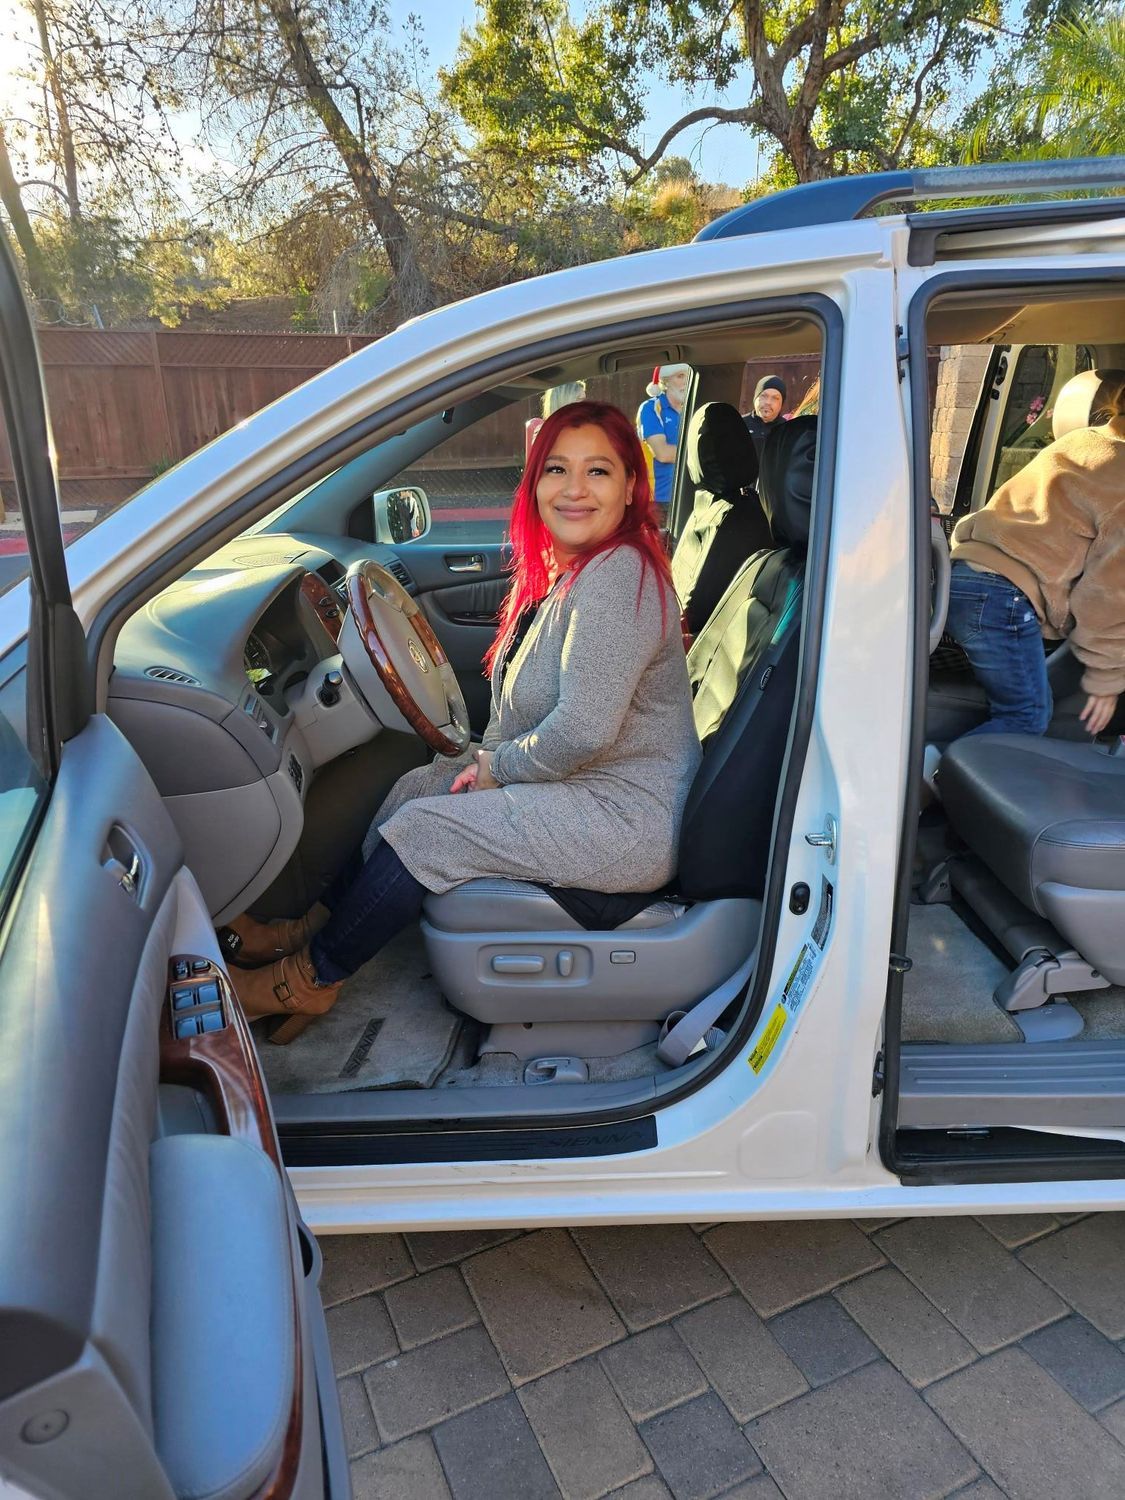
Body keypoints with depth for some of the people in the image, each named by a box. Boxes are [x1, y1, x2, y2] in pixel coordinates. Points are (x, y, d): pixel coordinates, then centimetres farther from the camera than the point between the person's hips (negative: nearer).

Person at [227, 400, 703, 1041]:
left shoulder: (618, 579, -22)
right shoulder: (568, 569, 9)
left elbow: (582, 732, -28)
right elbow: (536, 703, 17)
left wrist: (497, 766, -11)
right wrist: (489, 758, 1)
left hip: (629, 819, -10)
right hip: (585, 787, 10)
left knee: (422, 830, -12)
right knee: (419, 784, 9)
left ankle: (311, 976, 9)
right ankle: (319, 923, 22)